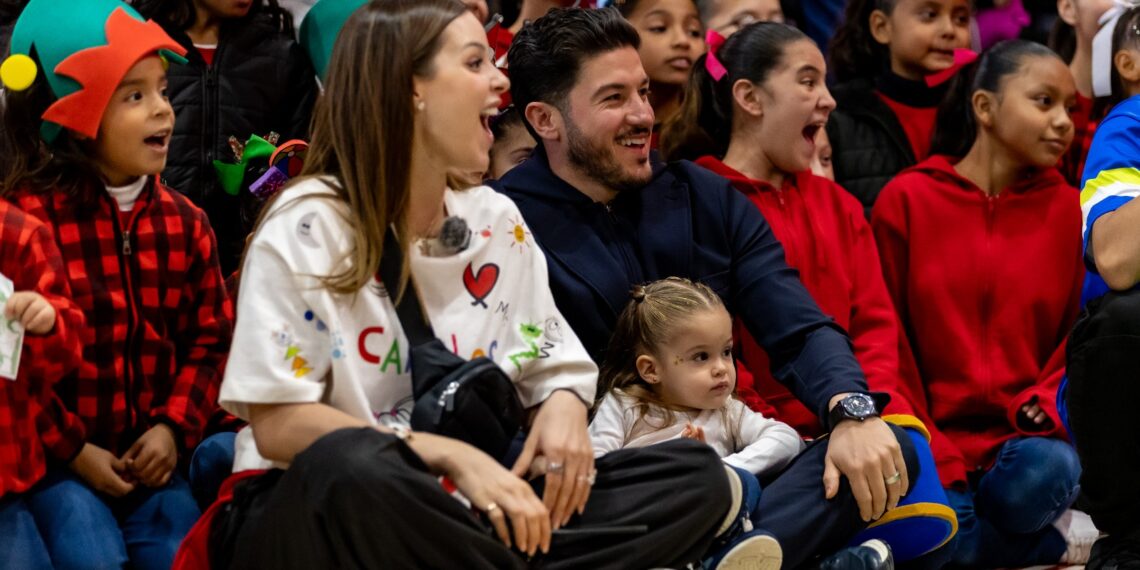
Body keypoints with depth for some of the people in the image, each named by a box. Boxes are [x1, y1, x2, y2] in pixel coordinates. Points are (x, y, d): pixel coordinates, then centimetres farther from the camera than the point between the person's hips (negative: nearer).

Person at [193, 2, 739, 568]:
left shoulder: (498, 223, 10)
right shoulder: (306, 226, -9)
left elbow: (557, 369, 15)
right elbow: (277, 424, -15)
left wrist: (563, 409, -10)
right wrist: (450, 456, -23)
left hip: (452, 513, 6)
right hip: (315, 509, -6)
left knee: (695, 476, -11)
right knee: (351, 464, -43)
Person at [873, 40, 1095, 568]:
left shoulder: (1066, 208, 9)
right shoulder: (907, 198, 4)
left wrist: (1048, 402, -10)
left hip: (1026, 438, 1)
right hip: (931, 438, -1)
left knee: (1042, 473, -34)